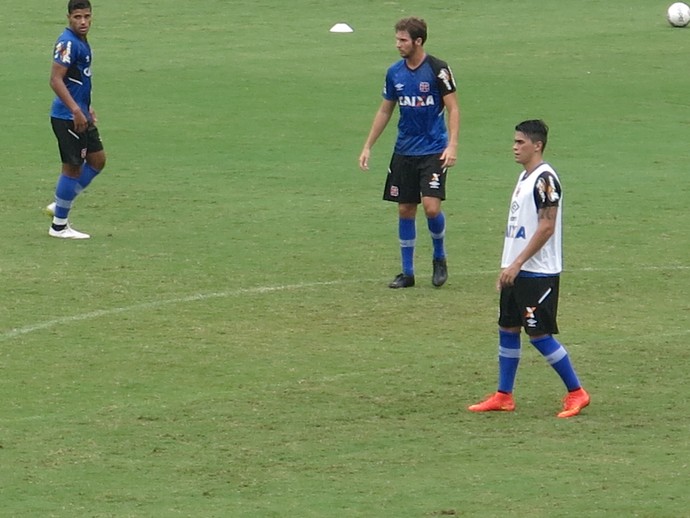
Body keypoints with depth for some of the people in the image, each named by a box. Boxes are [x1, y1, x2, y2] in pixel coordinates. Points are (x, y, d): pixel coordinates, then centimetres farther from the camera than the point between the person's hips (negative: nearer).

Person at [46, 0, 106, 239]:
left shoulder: (82, 42, 12)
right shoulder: (68, 43, -18)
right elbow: (56, 80, -25)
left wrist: (87, 109, 25)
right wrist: (76, 111, -28)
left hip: (80, 115, 10)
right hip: (67, 118, -10)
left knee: (97, 159, 15)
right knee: (72, 167, -3)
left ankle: (60, 205, 23)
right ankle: (59, 226, 7)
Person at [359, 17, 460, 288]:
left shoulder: (438, 69, -10)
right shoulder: (395, 73, 5)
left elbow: (453, 108, -9)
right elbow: (384, 111, 16)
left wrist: (452, 145, -19)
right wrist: (368, 147, 13)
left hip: (433, 151, -5)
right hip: (404, 152, 5)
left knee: (431, 207, -15)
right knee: (405, 210, 6)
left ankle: (439, 258, 11)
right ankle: (407, 272, 15)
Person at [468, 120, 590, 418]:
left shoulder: (545, 179, -15)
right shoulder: (524, 178, 15)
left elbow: (547, 227, -21)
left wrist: (517, 264, -21)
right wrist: (507, 267, 18)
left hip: (539, 273, -10)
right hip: (517, 272, 10)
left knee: (540, 334, -7)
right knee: (507, 329, 10)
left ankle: (576, 393, 2)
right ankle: (504, 396, 17)